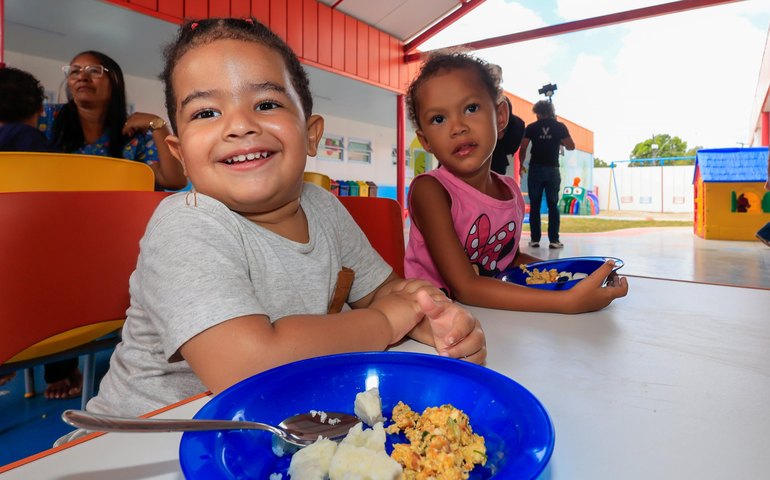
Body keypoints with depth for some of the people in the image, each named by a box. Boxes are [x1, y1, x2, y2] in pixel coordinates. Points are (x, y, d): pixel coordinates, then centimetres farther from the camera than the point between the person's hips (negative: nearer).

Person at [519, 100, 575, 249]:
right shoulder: (560, 127, 3)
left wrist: (521, 164, 14)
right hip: (552, 169, 0)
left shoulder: (531, 127, 2)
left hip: (535, 169, 0)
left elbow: (523, 148, -1)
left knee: (535, 206, 5)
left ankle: (535, 239, 4)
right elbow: (571, 146, 5)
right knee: (553, 205, 4)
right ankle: (554, 240, 1)